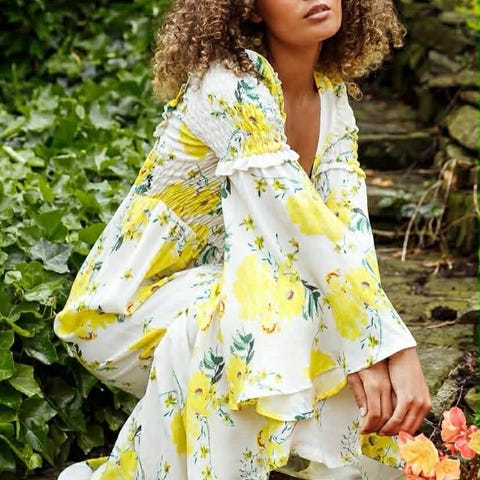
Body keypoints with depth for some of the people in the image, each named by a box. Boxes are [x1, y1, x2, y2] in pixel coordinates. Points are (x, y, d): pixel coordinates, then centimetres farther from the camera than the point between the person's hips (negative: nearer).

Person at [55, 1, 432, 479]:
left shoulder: (332, 94, 0)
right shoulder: (231, 86, -24)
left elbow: (349, 229, -12)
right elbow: (300, 223, -31)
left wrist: (398, 350, -26)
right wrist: (375, 345, -31)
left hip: (217, 288, 7)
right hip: (130, 308, -7)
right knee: (268, 303, -35)